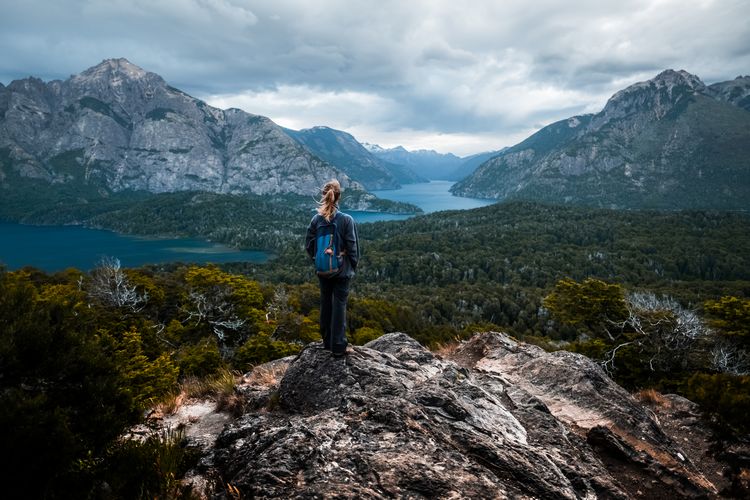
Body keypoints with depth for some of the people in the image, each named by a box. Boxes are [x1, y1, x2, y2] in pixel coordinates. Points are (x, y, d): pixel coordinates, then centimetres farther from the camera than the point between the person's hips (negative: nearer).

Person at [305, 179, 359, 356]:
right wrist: (354, 265, 5)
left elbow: (309, 245, 0)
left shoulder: (316, 219, -6)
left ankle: (327, 342, 27)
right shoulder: (346, 220, -15)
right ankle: (338, 346, 7)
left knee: (325, 304, 14)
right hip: (342, 269, -3)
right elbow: (353, 247, -10)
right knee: (339, 305, 4)